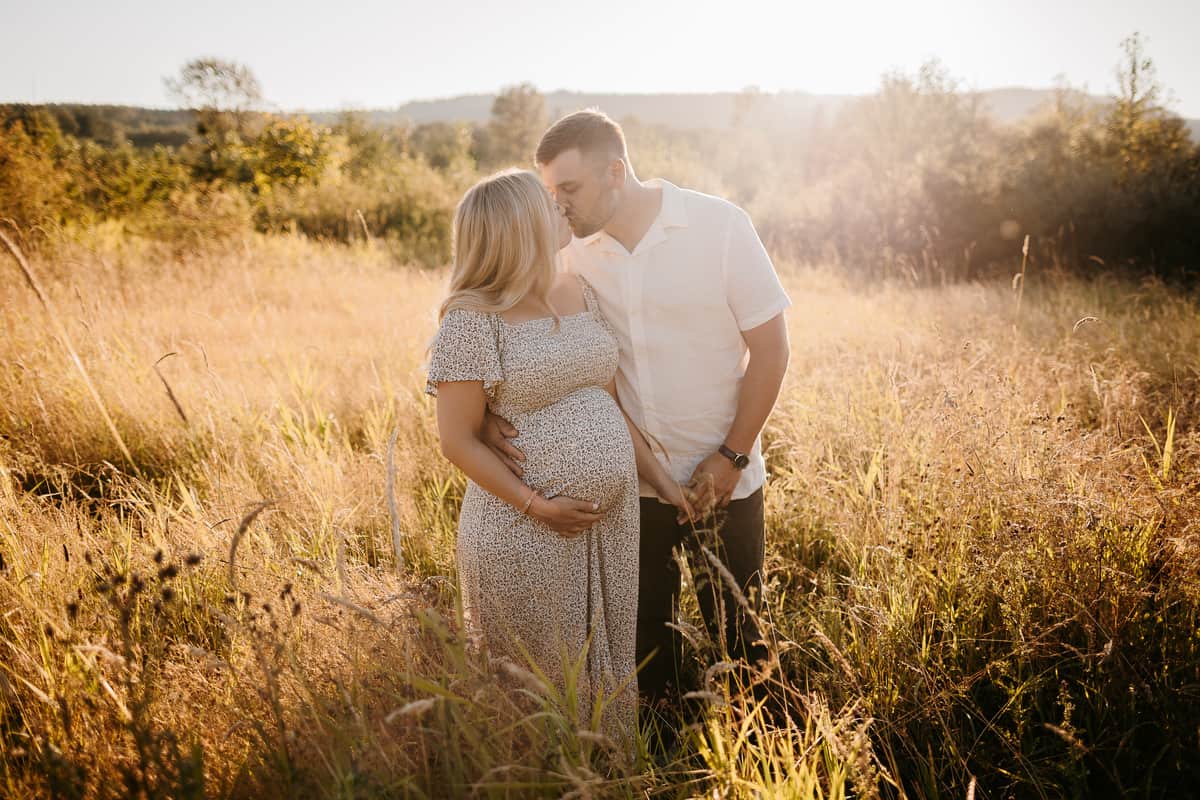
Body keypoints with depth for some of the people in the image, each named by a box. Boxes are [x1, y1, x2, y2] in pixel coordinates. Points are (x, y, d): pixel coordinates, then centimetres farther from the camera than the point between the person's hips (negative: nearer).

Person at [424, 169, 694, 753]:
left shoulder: (578, 292, 7)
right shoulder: (473, 318, -13)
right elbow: (458, 440, -13)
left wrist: (660, 479, 11)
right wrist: (536, 505, -18)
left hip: (613, 518, 7)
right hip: (528, 532, -6)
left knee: (608, 667, 19)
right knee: (542, 683, 11)